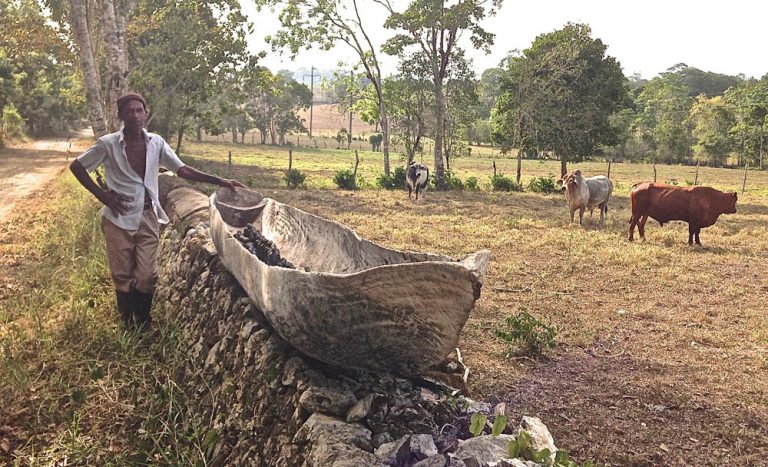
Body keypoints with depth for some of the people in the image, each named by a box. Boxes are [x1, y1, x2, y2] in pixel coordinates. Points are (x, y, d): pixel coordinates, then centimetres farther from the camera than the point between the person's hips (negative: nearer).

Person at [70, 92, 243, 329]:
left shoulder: (156, 143, 1)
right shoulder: (108, 144, -6)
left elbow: (182, 170, 2)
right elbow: (76, 166, 4)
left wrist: (219, 181, -6)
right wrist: (102, 195, -5)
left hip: (148, 218, 2)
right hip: (119, 218, -2)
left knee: (146, 276, 1)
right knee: (122, 276, 7)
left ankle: (143, 325, 21)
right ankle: (129, 327, 22)